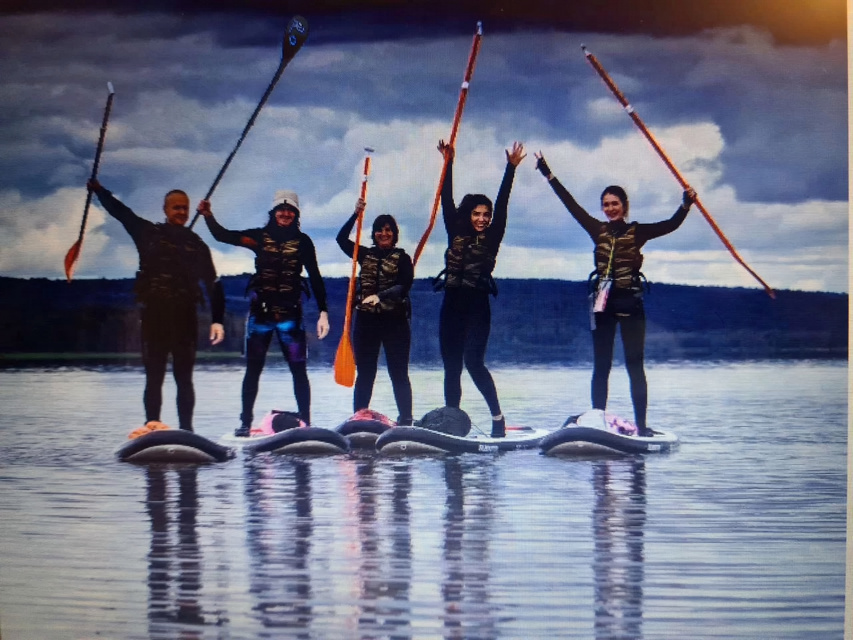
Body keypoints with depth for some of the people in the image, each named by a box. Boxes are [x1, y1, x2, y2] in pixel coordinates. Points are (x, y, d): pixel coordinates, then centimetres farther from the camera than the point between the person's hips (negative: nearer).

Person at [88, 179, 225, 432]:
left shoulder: (196, 245, 10)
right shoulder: (149, 233, 10)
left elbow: (212, 284, 5)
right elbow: (120, 211, 11)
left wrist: (217, 320, -4)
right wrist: (98, 189, 2)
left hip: (186, 318, 0)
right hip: (154, 316, 0)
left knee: (184, 378, 3)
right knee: (154, 378, 1)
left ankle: (186, 430, 5)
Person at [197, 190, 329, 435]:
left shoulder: (302, 241, 2)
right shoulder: (259, 236, 4)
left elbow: (315, 278, 2)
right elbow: (223, 235, -1)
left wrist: (323, 312, -3)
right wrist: (208, 215, -19)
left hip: (291, 313, -1)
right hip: (260, 311, 1)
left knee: (298, 370, -1)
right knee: (253, 369, 6)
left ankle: (305, 422, 7)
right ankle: (245, 422, 13)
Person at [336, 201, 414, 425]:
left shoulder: (402, 258, 0)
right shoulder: (366, 254, 11)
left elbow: (404, 286, -13)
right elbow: (342, 238, 2)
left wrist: (380, 296, -27)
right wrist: (356, 214, -8)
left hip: (395, 321, -3)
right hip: (366, 320, 3)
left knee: (398, 373, 1)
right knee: (364, 374, 6)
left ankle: (405, 419, 3)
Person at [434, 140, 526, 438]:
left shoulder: (491, 238, 4)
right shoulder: (456, 234, 11)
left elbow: (502, 205, -3)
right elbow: (447, 201, 8)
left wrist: (511, 168, -8)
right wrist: (448, 163, 4)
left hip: (478, 307, -4)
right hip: (451, 306, 4)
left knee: (474, 362, -16)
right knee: (451, 366, 6)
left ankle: (497, 415, -6)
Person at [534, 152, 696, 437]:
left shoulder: (637, 232, 2)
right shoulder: (597, 230, 7)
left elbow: (672, 224, -8)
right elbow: (570, 203, 7)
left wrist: (686, 203, -25)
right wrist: (548, 174, 7)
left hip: (630, 301, -2)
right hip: (603, 302, 2)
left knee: (635, 366, -2)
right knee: (600, 366, 5)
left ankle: (641, 424, -3)